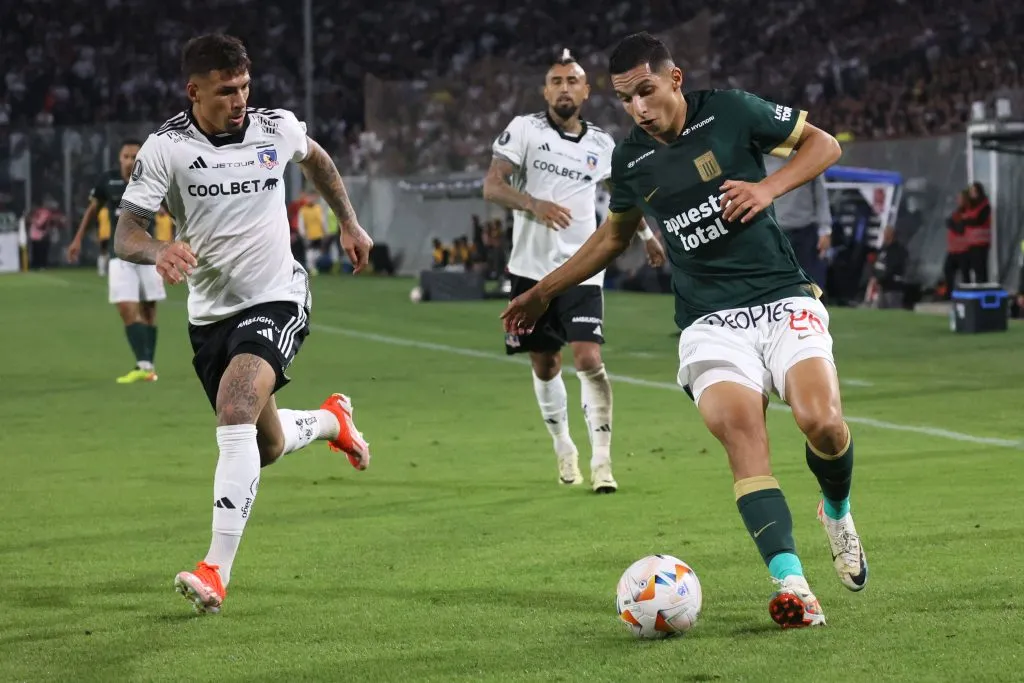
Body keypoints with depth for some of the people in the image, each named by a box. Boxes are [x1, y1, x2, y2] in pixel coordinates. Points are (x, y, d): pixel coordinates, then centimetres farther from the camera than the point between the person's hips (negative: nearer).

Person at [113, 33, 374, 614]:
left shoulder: (277, 128, -5)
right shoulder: (165, 148, -12)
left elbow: (315, 157, 20)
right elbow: (126, 234, -16)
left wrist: (350, 222, 22)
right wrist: (158, 251, -39)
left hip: (277, 300, -2)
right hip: (211, 312, 2)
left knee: (235, 412, -27)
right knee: (266, 447, 14)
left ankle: (218, 570, -30)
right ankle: (331, 420, 51)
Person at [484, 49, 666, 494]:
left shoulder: (600, 145, 7)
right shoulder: (524, 129, -2)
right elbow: (492, 186, -10)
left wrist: (647, 232, 29)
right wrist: (533, 204, -26)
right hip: (532, 268, 0)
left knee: (589, 359, -14)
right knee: (545, 365, 9)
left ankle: (601, 459, -10)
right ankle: (564, 448, 29)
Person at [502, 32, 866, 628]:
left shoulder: (731, 112, -1)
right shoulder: (631, 160, 10)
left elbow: (823, 144, 8)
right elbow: (615, 234, 28)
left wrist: (769, 187, -8)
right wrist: (545, 292, 29)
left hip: (783, 300, -2)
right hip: (710, 322, 2)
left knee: (822, 422, -24)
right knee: (741, 433, -25)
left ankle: (838, 510, 12)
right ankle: (792, 585, -34)